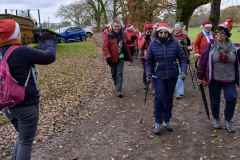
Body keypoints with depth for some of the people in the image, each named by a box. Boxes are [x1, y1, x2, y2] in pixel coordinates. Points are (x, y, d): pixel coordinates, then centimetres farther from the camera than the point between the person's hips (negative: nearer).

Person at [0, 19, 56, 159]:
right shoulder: (21, 52, -21)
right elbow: (49, 57, -13)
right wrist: (49, 42, 5)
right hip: (26, 105, -7)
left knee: (23, 137, 26)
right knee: (26, 141, 9)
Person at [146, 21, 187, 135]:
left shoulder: (174, 44, -4)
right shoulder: (153, 44, -4)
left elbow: (182, 58, 0)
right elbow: (149, 61, 2)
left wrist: (183, 71, -11)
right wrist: (148, 75, -5)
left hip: (172, 76, 2)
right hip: (158, 76, -2)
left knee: (169, 99, 12)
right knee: (159, 98, -8)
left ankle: (167, 121, 29)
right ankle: (158, 123, 7)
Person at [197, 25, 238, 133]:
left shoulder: (232, 47, 3)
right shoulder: (211, 47, -6)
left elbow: (236, 64, 10)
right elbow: (203, 61, -7)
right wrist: (201, 77, -8)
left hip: (229, 80, 2)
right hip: (214, 79, -2)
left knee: (232, 99, -7)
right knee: (215, 101, 10)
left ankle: (228, 121, 13)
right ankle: (216, 119, 33)